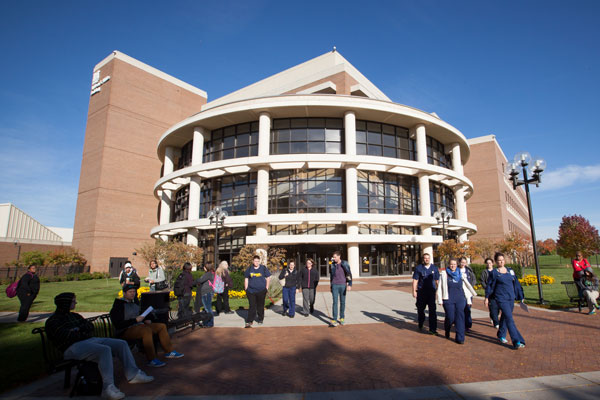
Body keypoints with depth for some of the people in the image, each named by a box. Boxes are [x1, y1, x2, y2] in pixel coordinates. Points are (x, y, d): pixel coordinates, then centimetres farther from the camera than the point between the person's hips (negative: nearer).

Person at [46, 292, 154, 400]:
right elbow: (67, 337, -15)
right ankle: (108, 388, -35)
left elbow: (90, 326, 14)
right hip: (72, 347, -9)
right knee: (105, 350, -35)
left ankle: (133, 375, 0)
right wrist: (83, 333, -1)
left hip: (88, 340, 9)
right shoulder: (52, 321, -2)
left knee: (121, 344, -5)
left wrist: (78, 329, -5)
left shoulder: (74, 316, 23)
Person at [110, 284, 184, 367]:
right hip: (125, 331, -9)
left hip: (139, 326, 9)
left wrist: (147, 319, 8)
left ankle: (169, 352, 7)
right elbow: (118, 325, -19)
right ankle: (152, 360, -32)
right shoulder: (118, 305, -11)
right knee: (147, 330, -36)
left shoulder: (134, 302, 15)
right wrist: (135, 320, -22)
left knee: (162, 326, 2)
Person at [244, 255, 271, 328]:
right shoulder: (249, 269, 4)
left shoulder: (263, 268, 1)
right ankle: (249, 322, -2)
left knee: (260, 306, 9)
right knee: (252, 306, -5)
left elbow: (268, 277, 7)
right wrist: (246, 289, 6)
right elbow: (246, 279, 11)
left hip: (261, 290, 0)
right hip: (251, 291, 0)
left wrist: (266, 287, 3)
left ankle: (260, 319, 26)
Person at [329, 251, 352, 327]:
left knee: (342, 302, 7)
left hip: (343, 285, -1)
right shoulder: (332, 265, 6)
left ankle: (341, 318, 21)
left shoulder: (345, 264, -3)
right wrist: (331, 287, 16)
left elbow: (349, 274, -7)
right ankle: (334, 320, -8)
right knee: (335, 302, -7)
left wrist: (349, 284, -19)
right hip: (335, 286, 1)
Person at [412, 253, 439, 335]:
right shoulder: (418, 268, 1)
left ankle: (433, 329, 2)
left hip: (432, 291, 1)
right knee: (420, 309, 11)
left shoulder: (434, 268, 8)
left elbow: (437, 280, 12)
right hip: (421, 292, -1)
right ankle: (420, 325, 34)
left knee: (432, 310, -5)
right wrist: (414, 291, -5)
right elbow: (415, 280, 0)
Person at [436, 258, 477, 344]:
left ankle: (460, 338, 3)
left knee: (460, 318, -4)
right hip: (448, 300, -2)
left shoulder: (461, 275, 9)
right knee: (450, 318, -3)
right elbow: (440, 288, 3)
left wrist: (469, 299, 12)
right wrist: (440, 300, 0)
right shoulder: (444, 274, 2)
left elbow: (466, 287, 14)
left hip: (460, 300, 2)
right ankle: (447, 330, 28)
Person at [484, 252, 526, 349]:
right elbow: (489, 286, 2)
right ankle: (517, 341, -10)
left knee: (505, 317, 16)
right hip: (501, 299, -5)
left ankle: (501, 336, 33)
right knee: (509, 319, -10)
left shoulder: (510, 271, 8)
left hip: (511, 298, 5)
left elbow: (516, 284, 13)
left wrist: (520, 296, 13)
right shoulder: (493, 273, -4)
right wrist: (487, 298, 5)